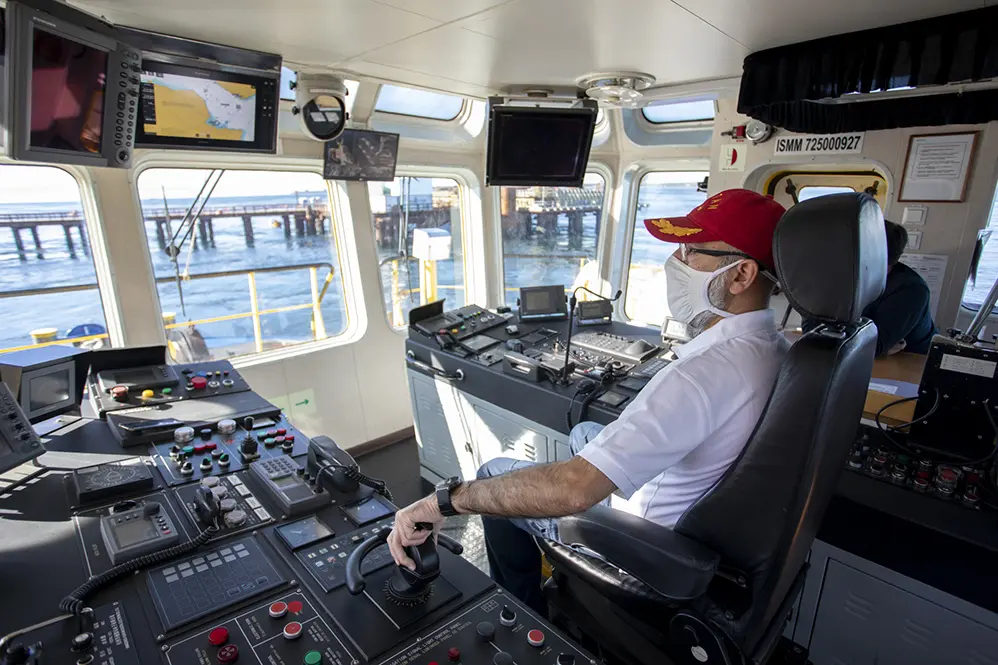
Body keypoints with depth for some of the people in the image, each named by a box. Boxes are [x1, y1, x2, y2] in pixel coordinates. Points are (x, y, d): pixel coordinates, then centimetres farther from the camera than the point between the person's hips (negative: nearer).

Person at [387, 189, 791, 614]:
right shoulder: (776, 348, -8)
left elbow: (573, 489, -43)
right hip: (705, 516, 8)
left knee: (494, 474, 7)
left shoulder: (706, 371, -38)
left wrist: (444, 501, -34)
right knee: (583, 434, 28)